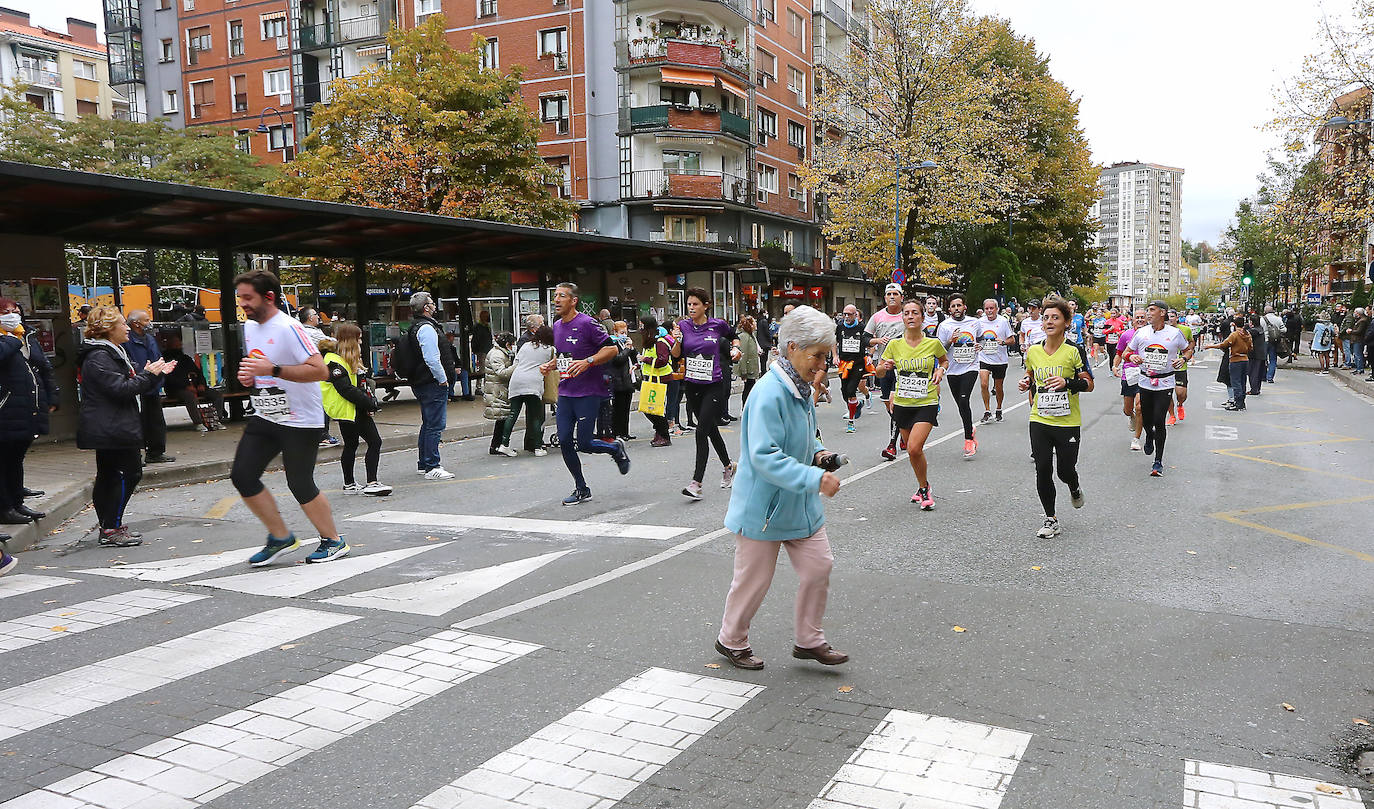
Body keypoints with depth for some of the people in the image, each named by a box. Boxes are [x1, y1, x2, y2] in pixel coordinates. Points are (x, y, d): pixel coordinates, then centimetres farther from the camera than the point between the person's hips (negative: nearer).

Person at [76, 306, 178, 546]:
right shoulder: (99, 358, -15)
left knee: (108, 476, 14)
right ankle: (111, 529, -6)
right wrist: (148, 374, -12)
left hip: (110, 430, 11)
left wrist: (156, 373, 13)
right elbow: (120, 389, -22)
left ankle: (109, 527, 21)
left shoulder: (111, 353, 19)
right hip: (112, 431, -11)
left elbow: (128, 386, 22)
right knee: (128, 473, -10)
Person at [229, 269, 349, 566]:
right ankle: (280, 537, 15)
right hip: (264, 417, 8)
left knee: (300, 485, -3)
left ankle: (333, 541, 16)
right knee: (242, 475, 1)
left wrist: (272, 370, -29)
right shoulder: (249, 327, 10)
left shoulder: (288, 328, -17)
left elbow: (320, 370, -25)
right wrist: (248, 376, 5)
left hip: (300, 421, -8)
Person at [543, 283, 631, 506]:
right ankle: (581, 489, 17)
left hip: (588, 393, -7)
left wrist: (587, 362, -22)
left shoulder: (587, 323, -12)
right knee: (564, 442, 3)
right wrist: (551, 365, 7)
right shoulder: (557, 326, 12)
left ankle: (617, 448, 24)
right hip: (565, 393, 7)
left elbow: (612, 349, -12)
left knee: (583, 443, -7)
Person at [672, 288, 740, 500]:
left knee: (702, 431, -13)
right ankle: (728, 466, 39)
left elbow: (734, 336, 18)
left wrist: (735, 348, -1)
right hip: (692, 385, 4)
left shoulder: (717, 325, -2)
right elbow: (676, 355, -1)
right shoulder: (683, 325, 2)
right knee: (711, 429, 16)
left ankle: (696, 483, -14)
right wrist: (677, 341, -19)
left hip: (713, 385, -4)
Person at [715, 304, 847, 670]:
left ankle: (808, 640, 26)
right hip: (764, 506, -8)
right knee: (754, 578, 6)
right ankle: (731, 640, 29)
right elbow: (765, 456, -31)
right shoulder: (769, 393, -25)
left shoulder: (800, 390, 5)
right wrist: (814, 478, -35)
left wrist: (818, 453, 2)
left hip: (800, 503, 8)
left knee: (819, 565, 9)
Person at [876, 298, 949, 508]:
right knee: (913, 451, 12)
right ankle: (924, 488, 33)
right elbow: (879, 372, 7)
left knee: (914, 449, -17)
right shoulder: (894, 345, -1)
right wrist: (884, 367, -15)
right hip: (902, 403, 3)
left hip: (927, 403, -3)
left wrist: (940, 370, -4)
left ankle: (924, 489, 5)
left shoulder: (933, 343, -4)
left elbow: (945, 360, 17)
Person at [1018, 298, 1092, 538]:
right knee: (1043, 471, -3)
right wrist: (1027, 384, 1)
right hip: (1039, 421, 3)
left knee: (1065, 471, 3)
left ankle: (1075, 489, 41)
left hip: (1068, 423, -3)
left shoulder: (1073, 351, -8)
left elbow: (1089, 384, -6)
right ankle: (1051, 520, 10)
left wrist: (1067, 383, -23)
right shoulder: (1033, 351, 5)